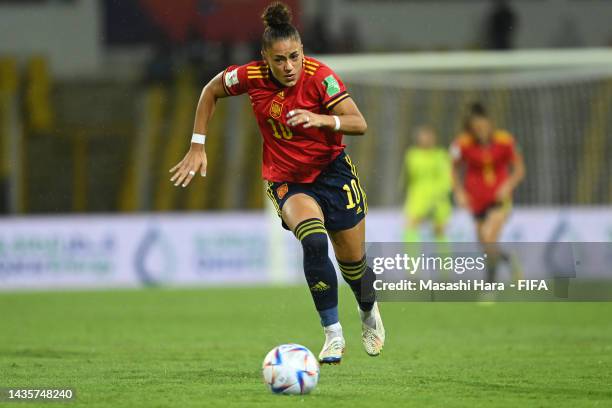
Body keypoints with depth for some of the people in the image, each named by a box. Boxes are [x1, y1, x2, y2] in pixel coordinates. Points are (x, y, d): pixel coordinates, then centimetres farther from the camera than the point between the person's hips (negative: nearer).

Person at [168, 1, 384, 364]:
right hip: (287, 180, 0)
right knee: (314, 241, -30)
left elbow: (359, 124, -26)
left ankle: (369, 312, 44)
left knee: (354, 262, 7)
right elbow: (211, 91, 4)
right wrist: (198, 147, 1)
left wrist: (321, 119, -44)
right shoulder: (251, 76, -16)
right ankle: (333, 335, -20)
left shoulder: (319, 76, -22)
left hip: (332, 171, 0)